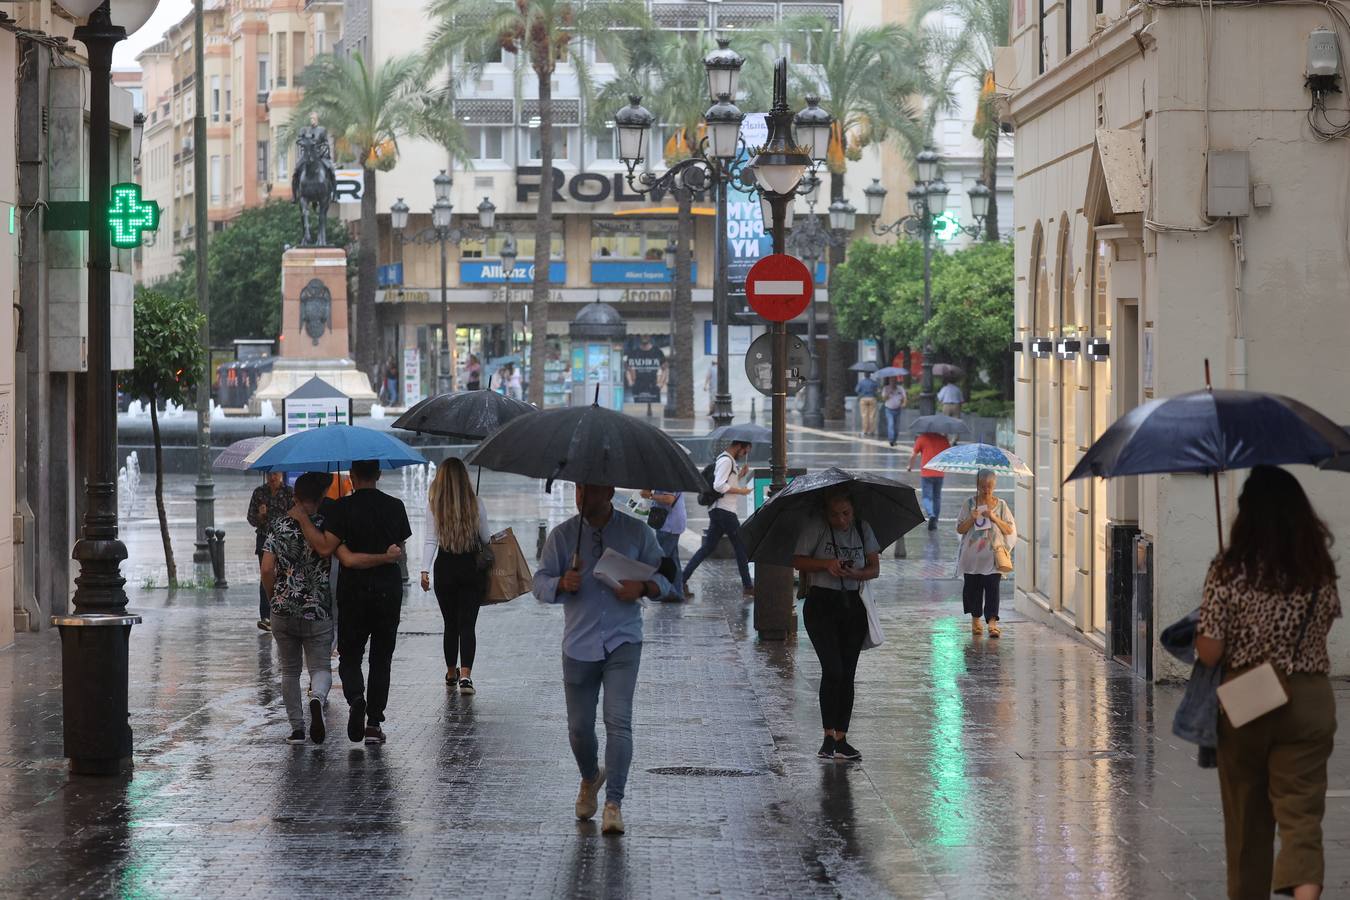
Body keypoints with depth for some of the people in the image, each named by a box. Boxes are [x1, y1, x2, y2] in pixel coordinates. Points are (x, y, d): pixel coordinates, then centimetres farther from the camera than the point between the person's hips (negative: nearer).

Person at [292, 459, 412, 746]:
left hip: (354, 591, -2)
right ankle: (375, 723, 7)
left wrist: (301, 518, -9)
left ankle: (356, 698, -21)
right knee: (381, 658, 10)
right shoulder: (395, 506, 1)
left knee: (350, 656, 8)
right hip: (389, 589, 2)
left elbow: (325, 547, -16)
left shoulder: (343, 507, -9)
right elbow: (400, 549, 8)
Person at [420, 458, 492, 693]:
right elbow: (486, 538, 6)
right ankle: (465, 674, -17)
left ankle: (451, 673, 27)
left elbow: (431, 540, -8)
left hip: (445, 568, 1)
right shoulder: (475, 503, -3)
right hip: (472, 568, -1)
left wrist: (425, 570, -8)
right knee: (467, 624, -2)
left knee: (450, 624, 15)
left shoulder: (434, 504, -4)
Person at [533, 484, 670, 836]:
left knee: (618, 721, -14)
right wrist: (563, 584, -21)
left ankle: (614, 803, -12)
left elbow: (664, 577, 9)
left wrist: (643, 588, -14)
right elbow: (539, 583, 2)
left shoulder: (637, 532, 3)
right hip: (579, 645, 2)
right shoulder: (562, 535, 4)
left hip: (623, 643, -2)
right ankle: (590, 778, 37)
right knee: (579, 727, 7)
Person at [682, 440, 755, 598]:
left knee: (708, 547, 7)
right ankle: (747, 586, 7)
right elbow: (719, 486, -22)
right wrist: (740, 491, -15)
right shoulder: (726, 460, -13)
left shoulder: (727, 460, 20)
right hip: (725, 511, -10)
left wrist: (740, 475, 14)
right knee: (740, 547, 0)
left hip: (718, 512, 10)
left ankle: (682, 580, -1)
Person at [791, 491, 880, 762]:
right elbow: (797, 561, -7)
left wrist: (857, 574, -16)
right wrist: (825, 564, -22)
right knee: (833, 670, -15)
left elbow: (874, 568, 6)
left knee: (847, 674, 4)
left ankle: (841, 739, 9)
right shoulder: (815, 528, -6)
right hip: (821, 605, -4)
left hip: (853, 606, 4)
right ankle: (828, 736, -6)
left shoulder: (863, 529, 6)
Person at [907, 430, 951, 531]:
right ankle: (934, 523, 16)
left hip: (926, 473, -3)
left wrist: (910, 466, 16)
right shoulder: (943, 439, 2)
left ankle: (931, 515, -27)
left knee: (927, 497, 0)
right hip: (939, 474, 3)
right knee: (937, 497, 15)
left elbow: (913, 455, -2)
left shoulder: (922, 438, -7)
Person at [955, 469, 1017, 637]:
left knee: (992, 588, -10)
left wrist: (994, 518, -10)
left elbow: (1010, 530, 4)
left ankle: (992, 622, -15)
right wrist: (972, 519, -13)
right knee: (973, 587, 6)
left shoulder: (1001, 505, 6)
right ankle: (975, 619, 23)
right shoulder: (969, 504, 5)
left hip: (993, 555, -1)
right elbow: (960, 529, 4)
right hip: (972, 554, 1)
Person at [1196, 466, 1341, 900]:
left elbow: (1209, 652, -12)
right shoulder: (1320, 570, -1)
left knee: (1247, 815, 15)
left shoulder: (1229, 571, -12)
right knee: (1302, 814, -2)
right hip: (1308, 702, 1)